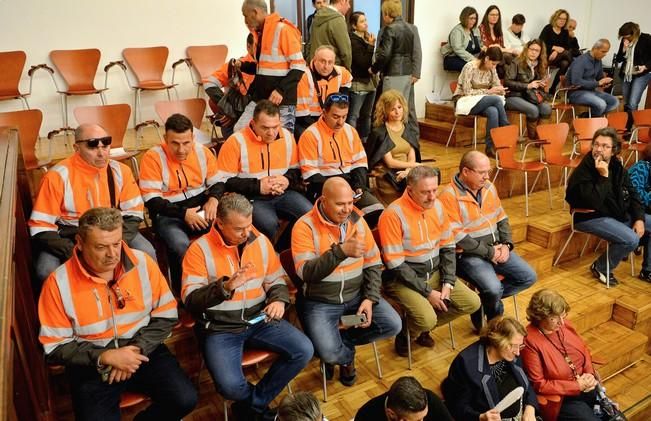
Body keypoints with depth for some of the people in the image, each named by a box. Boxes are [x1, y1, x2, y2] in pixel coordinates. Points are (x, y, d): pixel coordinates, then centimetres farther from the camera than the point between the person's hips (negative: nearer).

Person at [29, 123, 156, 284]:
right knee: (46, 271, -28)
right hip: (69, 237, -2)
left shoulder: (120, 171, -5)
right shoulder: (58, 176, -14)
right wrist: (73, 253, -25)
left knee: (147, 254, -20)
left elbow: (133, 213, -1)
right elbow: (41, 227, -13)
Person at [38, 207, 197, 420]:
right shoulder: (58, 283, -12)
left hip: (143, 351, 2)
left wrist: (137, 349, -15)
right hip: (92, 364, -1)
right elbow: (55, 348, -7)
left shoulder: (143, 263, -8)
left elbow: (166, 315, -1)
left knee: (185, 400, -17)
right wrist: (105, 357, -20)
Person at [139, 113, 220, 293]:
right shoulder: (153, 157, -11)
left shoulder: (203, 152, 1)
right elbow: (151, 200, -13)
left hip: (201, 209, 4)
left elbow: (217, 183, 11)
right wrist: (183, 213, -24)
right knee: (181, 245, -34)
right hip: (168, 215, -4)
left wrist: (213, 199, -13)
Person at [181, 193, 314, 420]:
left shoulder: (261, 241, 2)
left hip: (259, 319, 4)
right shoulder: (200, 249, -11)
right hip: (219, 328, -4)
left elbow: (276, 280, 12)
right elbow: (190, 299, -16)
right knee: (230, 385, -26)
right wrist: (225, 287, -32)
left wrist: (278, 300, -10)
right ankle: (262, 403, 12)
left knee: (304, 351, -11)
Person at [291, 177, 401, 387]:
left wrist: (370, 298, -8)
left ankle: (341, 342, 7)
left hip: (357, 296, 5)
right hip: (320, 302, -4)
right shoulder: (305, 226, -15)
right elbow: (306, 272, -25)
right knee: (328, 353, -23)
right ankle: (347, 356, 15)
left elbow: (373, 265, 5)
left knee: (393, 325, -11)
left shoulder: (357, 221, 0)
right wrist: (341, 251, -35)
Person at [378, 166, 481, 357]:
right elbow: (395, 264, -21)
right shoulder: (393, 214, -22)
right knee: (428, 319, -26)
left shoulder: (437, 206, -2)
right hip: (403, 279, -7)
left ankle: (422, 327, 16)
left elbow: (448, 247, 7)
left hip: (434, 272, 7)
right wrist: (427, 292, -18)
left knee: (472, 302, -1)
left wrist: (448, 282, -5)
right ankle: (406, 332, 10)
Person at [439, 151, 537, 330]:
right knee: (493, 289, -27)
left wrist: (506, 245, -3)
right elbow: (456, 236, -20)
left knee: (528, 277, -1)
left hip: (496, 248, 8)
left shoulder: (488, 187, 8)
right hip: (469, 254, -8)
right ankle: (493, 315, 8)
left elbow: (502, 219, 15)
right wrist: (489, 252, -16)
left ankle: (486, 298, 13)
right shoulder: (449, 196, -16)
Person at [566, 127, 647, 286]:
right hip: (591, 218, -9)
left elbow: (632, 195, 8)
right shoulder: (582, 172, -20)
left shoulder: (618, 167, 3)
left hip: (620, 214, 9)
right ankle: (600, 268, -1)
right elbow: (594, 203, -30)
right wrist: (603, 176, -32)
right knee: (631, 240, -25)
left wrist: (639, 218, -5)